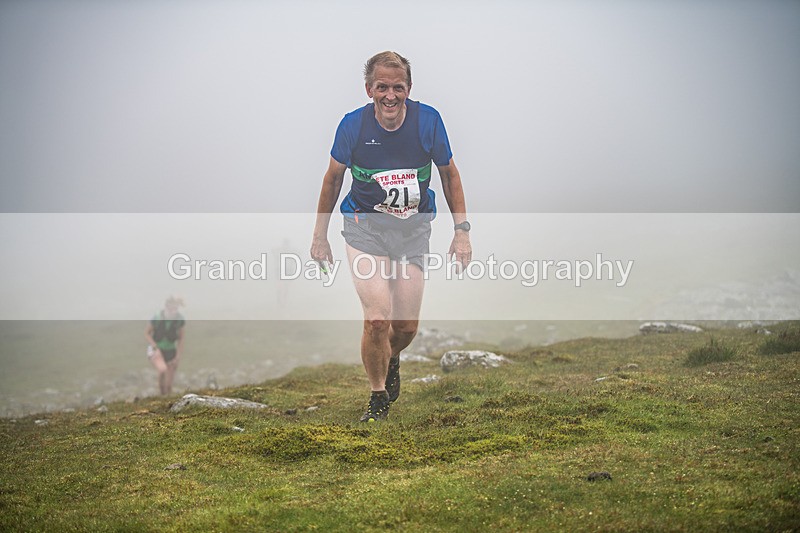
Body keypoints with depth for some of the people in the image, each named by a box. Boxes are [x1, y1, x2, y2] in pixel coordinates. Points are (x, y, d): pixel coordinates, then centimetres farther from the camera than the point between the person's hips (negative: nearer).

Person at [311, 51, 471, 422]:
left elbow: (449, 173, 4)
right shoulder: (353, 125, -13)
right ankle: (378, 398, 7)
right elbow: (333, 178, 4)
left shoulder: (428, 120, -11)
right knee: (377, 319, -16)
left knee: (407, 325, 1)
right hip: (365, 227, -1)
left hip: (414, 230, 2)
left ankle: (392, 360, 38)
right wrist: (320, 235, 9)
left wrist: (462, 230, 0)